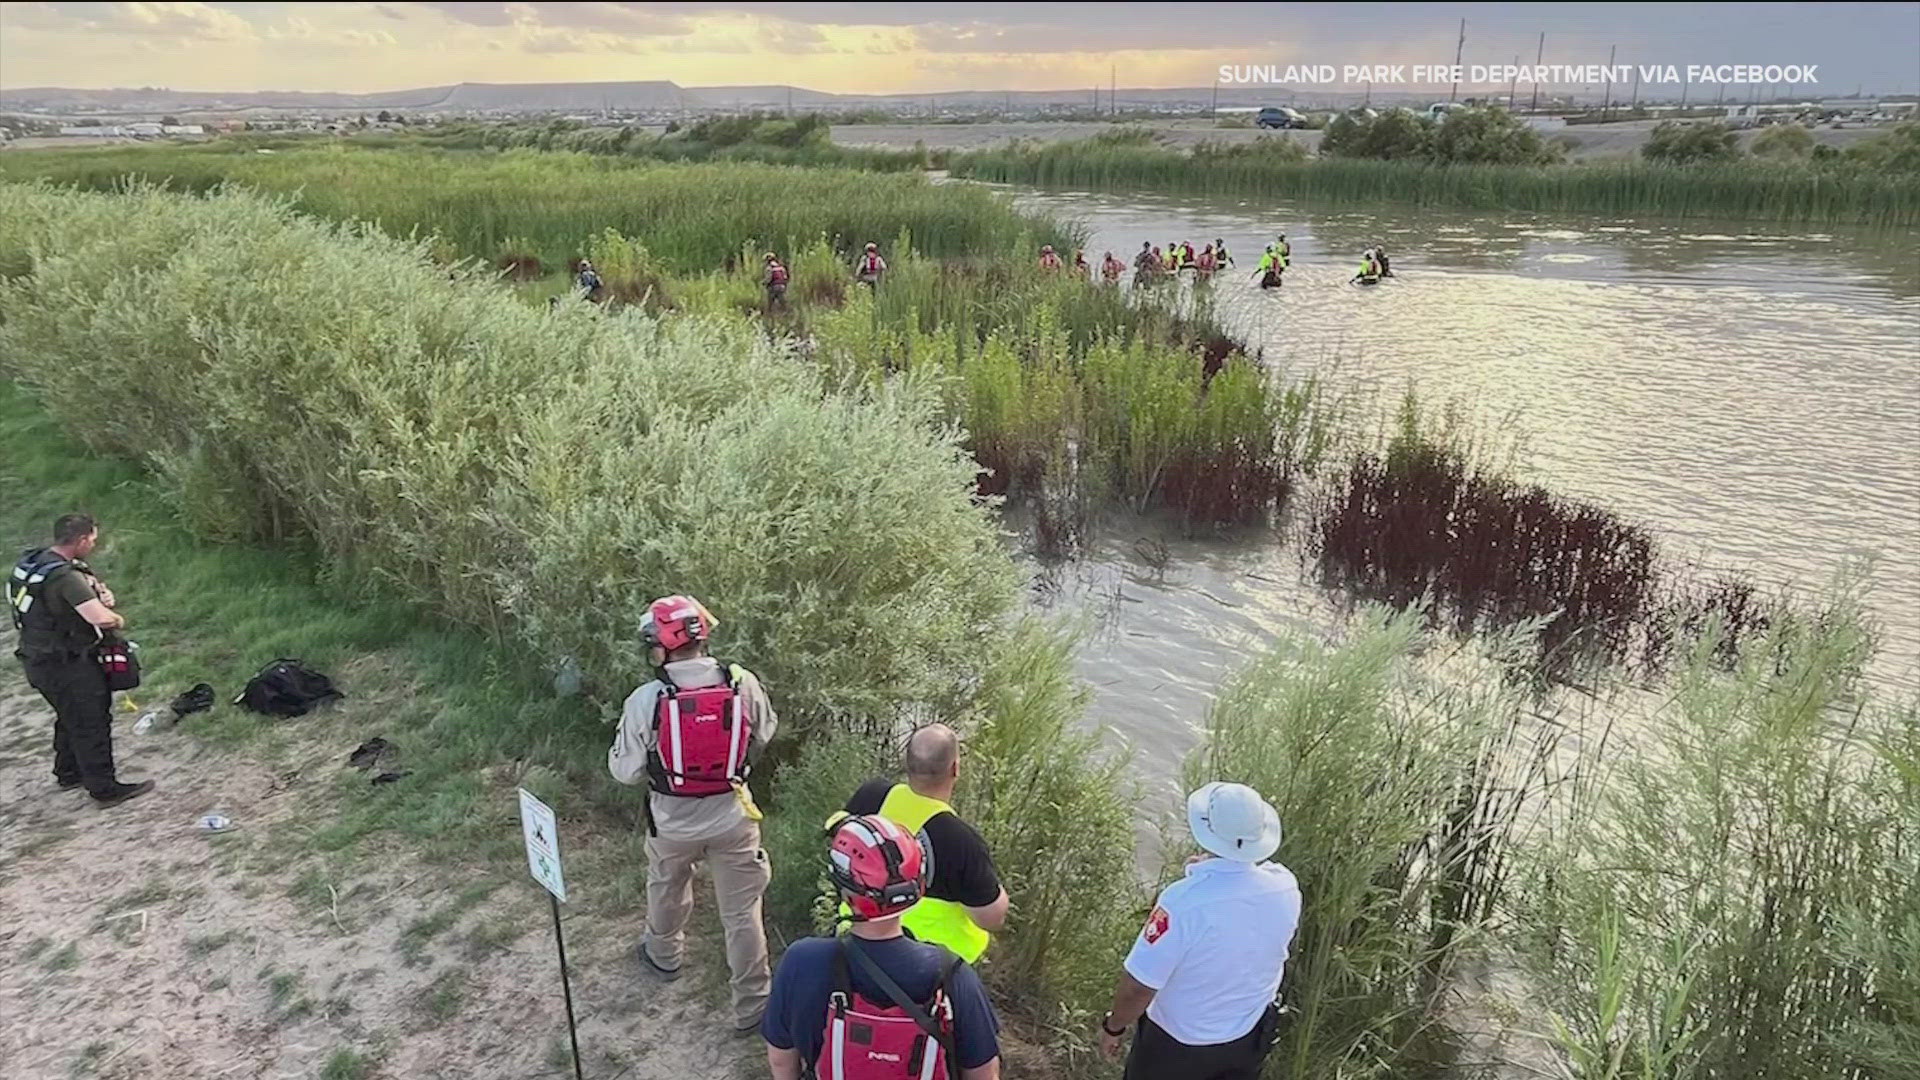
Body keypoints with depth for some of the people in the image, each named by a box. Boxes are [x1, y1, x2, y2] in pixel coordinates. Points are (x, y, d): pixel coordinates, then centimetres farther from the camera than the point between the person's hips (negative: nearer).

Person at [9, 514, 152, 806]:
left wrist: (102, 592, -4)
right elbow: (101, 618, -38)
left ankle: (68, 774, 42)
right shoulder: (64, 577, -28)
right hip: (65, 665, -10)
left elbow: (87, 579, 16)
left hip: (39, 659, 10)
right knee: (91, 723, 1)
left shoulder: (33, 560, 2)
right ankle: (105, 789, 10)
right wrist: (118, 620, -16)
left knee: (71, 717, 26)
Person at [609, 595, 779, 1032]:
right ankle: (752, 1005, 26)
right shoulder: (743, 684, -17)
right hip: (732, 819, 0)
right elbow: (764, 735, 1)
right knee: (742, 913, 14)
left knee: (666, 890, 31)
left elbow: (625, 770, -11)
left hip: (672, 822, 0)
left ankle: (664, 954, 57)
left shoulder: (645, 700, -23)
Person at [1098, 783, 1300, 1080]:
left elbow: (1139, 985, -28)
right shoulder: (1285, 887, -19)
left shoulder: (1184, 900, -36)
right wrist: (1214, 871, 2)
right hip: (1247, 1037, 4)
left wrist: (1114, 1025, -9)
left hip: (1177, 1042, -4)